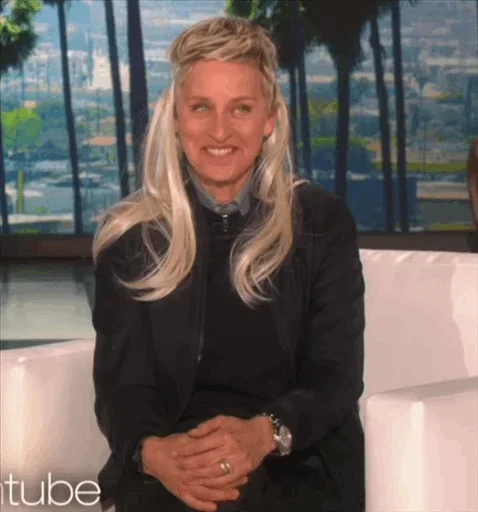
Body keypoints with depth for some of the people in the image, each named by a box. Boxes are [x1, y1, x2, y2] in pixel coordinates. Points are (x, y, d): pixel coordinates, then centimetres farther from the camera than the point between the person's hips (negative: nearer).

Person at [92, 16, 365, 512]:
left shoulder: (322, 223, 7)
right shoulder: (130, 236, 9)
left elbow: (335, 375, 0)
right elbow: (122, 383, 2)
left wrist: (264, 434, -22)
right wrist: (152, 450, -23)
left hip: (299, 461, 0)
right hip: (166, 470, 1)